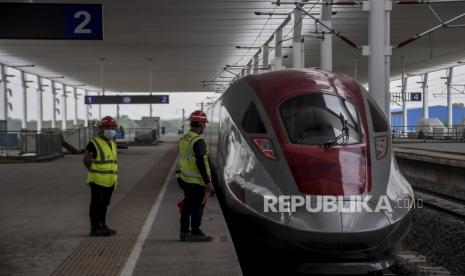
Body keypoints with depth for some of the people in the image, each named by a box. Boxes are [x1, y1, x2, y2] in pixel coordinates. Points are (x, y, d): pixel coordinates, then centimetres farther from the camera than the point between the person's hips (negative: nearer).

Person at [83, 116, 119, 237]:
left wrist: (114, 176, 12)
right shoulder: (94, 144, -11)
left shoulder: (113, 144, 13)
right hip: (98, 181, -7)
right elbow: (86, 160, -8)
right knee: (96, 204, -2)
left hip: (110, 181, 7)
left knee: (104, 204, 15)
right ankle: (94, 229, 2)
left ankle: (102, 226, 24)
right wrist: (94, 172, 1)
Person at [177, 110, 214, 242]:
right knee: (197, 206, 2)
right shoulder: (198, 141, -19)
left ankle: (184, 232, 22)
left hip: (184, 178, 8)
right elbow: (200, 163, -22)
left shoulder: (183, 139, 8)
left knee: (187, 205, 15)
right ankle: (195, 233, 9)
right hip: (196, 181, -8)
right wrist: (207, 182, -19)